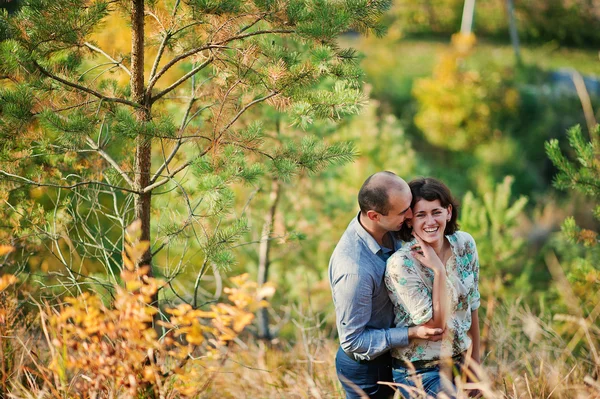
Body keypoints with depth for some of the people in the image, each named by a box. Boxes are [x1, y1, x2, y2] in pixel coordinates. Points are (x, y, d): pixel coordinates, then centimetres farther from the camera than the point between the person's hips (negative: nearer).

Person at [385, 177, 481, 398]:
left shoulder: (464, 244, -4)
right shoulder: (401, 264, -21)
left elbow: (472, 307, 6)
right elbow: (435, 324, -20)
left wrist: (475, 363, 10)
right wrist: (438, 270, -25)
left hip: (458, 364, 6)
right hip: (421, 372, -5)